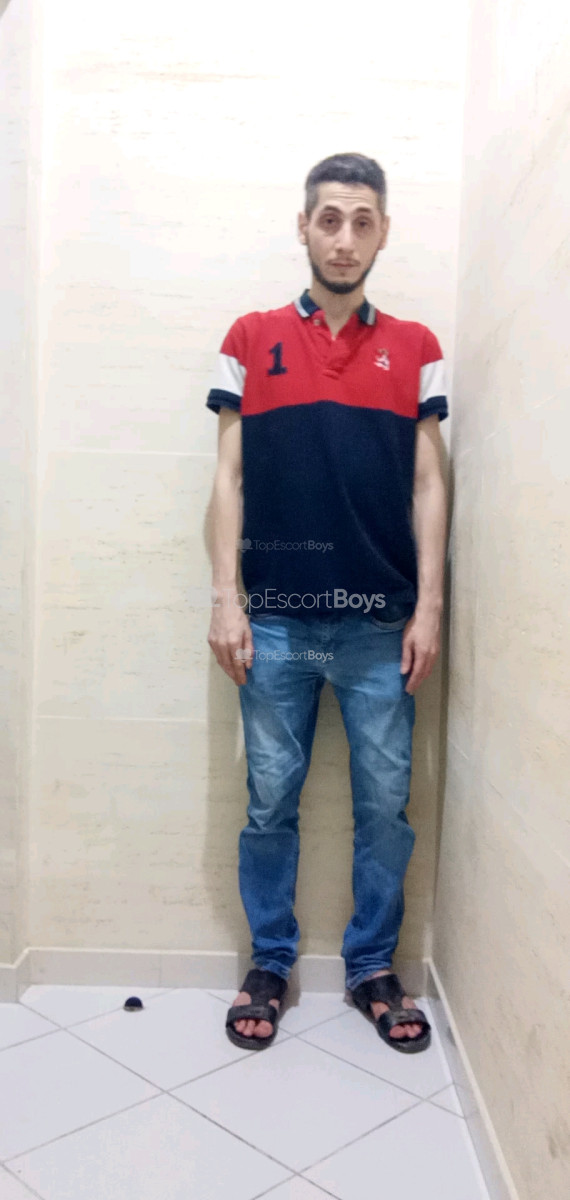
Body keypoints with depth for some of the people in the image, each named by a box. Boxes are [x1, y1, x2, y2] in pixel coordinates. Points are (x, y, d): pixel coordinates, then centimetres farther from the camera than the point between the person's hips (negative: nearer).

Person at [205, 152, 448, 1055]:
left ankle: (373, 967, 28)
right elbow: (229, 477, 4)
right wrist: (226, 598, -4)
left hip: (381, 624, 1)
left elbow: (428, 486, 5)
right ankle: (270, 965, 28)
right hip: (276, 621, 0)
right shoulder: (251, 341, 6)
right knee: (271, 802, 9)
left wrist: (428, 608, -1)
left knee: (385, 805, 8)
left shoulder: (415, 349, 8)